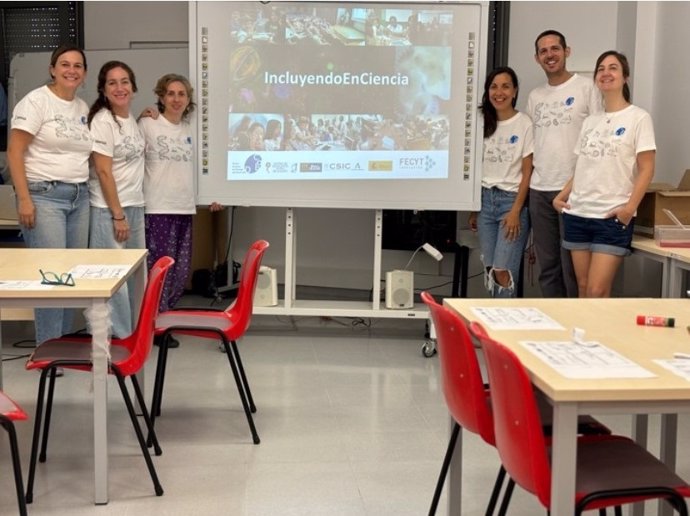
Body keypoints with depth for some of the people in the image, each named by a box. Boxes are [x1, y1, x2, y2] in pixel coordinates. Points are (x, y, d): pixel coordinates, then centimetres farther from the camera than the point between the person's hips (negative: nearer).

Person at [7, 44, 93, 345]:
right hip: (44, 196, -6)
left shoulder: (83, 108, 14)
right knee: (51, 273, -9)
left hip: (79, 197, 6)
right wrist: (24, 199, -15)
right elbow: (14, 153, -9)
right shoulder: (36, 102, -5)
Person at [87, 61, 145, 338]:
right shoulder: (102, 122, -13)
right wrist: (117, 215, -17)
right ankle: (119, 338, 5)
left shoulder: (131, 119, 11)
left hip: (134, 206, 8)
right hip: (108, 209, -8)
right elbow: (103, 171, -16)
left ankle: (132, 334, 22)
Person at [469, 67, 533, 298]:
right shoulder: (484, 123, 9)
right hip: (485, 199, 5)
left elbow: (527, 172, -6)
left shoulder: (524, 124, -5)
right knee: (490, 270, 5)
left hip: (512, 199, -4)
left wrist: (516, 211, -11)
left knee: (503, 271, -9)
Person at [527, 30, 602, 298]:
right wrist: (526, 183, 10)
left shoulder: (585, 87, 0)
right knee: (547, 265, 10)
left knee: (572, 265, -3)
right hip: (539, 190, 5)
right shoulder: (535, 96, 15)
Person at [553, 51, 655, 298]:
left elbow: (646, 169, -6)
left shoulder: (638, 118, -1)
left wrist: (630, 207, -16)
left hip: (612, 217, -5)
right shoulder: (590, 121, 15)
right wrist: (561, 196, 6)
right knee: (583, 289, 7)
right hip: (577, 213, 5)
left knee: (597, 292, -11)